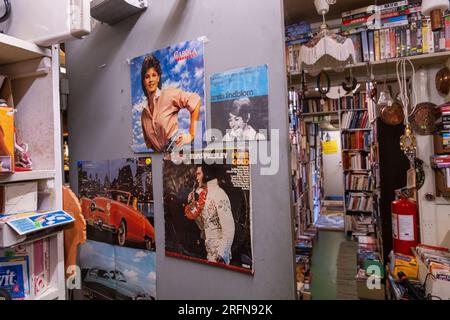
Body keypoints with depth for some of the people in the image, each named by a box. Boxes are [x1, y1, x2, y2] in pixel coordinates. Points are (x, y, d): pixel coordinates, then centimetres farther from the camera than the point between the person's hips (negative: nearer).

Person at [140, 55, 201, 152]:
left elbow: (195, 100, -9)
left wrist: (191, 135, -9)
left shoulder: (168, 94, -3)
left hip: (178, 148, -5)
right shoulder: (144, 113, 13)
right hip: (160, 155, 5)